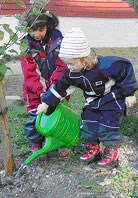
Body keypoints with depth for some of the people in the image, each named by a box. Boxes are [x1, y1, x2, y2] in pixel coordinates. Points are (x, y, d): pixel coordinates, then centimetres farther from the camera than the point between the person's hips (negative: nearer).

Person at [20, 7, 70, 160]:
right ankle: (36, 143, 24)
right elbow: (30, 72, -13)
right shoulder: (26, 44, -11)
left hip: (57, 88, 1)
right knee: (36, 116, 2)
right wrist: (41, 90, -20)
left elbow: (62, 64, -9)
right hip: (35, 90, -1)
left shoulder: (57, 38, -9)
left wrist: (55, 83, -18)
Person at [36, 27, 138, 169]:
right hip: (93, 103, 6)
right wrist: (46, 103, -2)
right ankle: (93, 149, 27)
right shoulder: (72, 74, -15)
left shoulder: (105, 65, -34)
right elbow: (60, 88, -1)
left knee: (107, 127, -6)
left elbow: (125, 68, -22)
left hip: (113, 101, -6)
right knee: (88, 124, 5)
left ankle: (111, 154, 13)